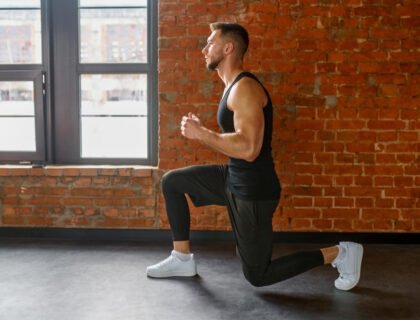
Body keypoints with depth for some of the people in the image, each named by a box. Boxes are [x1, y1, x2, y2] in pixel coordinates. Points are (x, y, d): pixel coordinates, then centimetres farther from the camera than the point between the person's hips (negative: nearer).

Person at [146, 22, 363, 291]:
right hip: (234, 179, 10)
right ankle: (183, 259, 19)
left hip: (254, 191, -10)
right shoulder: (233, 86, 12)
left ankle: (339, 254, 10)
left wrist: (201, 134, -21)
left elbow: (248, 149, -31)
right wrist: (202, 132, 8)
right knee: (172, 182, 12)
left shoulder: (244, 88, -20)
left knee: (257, 276, 2)